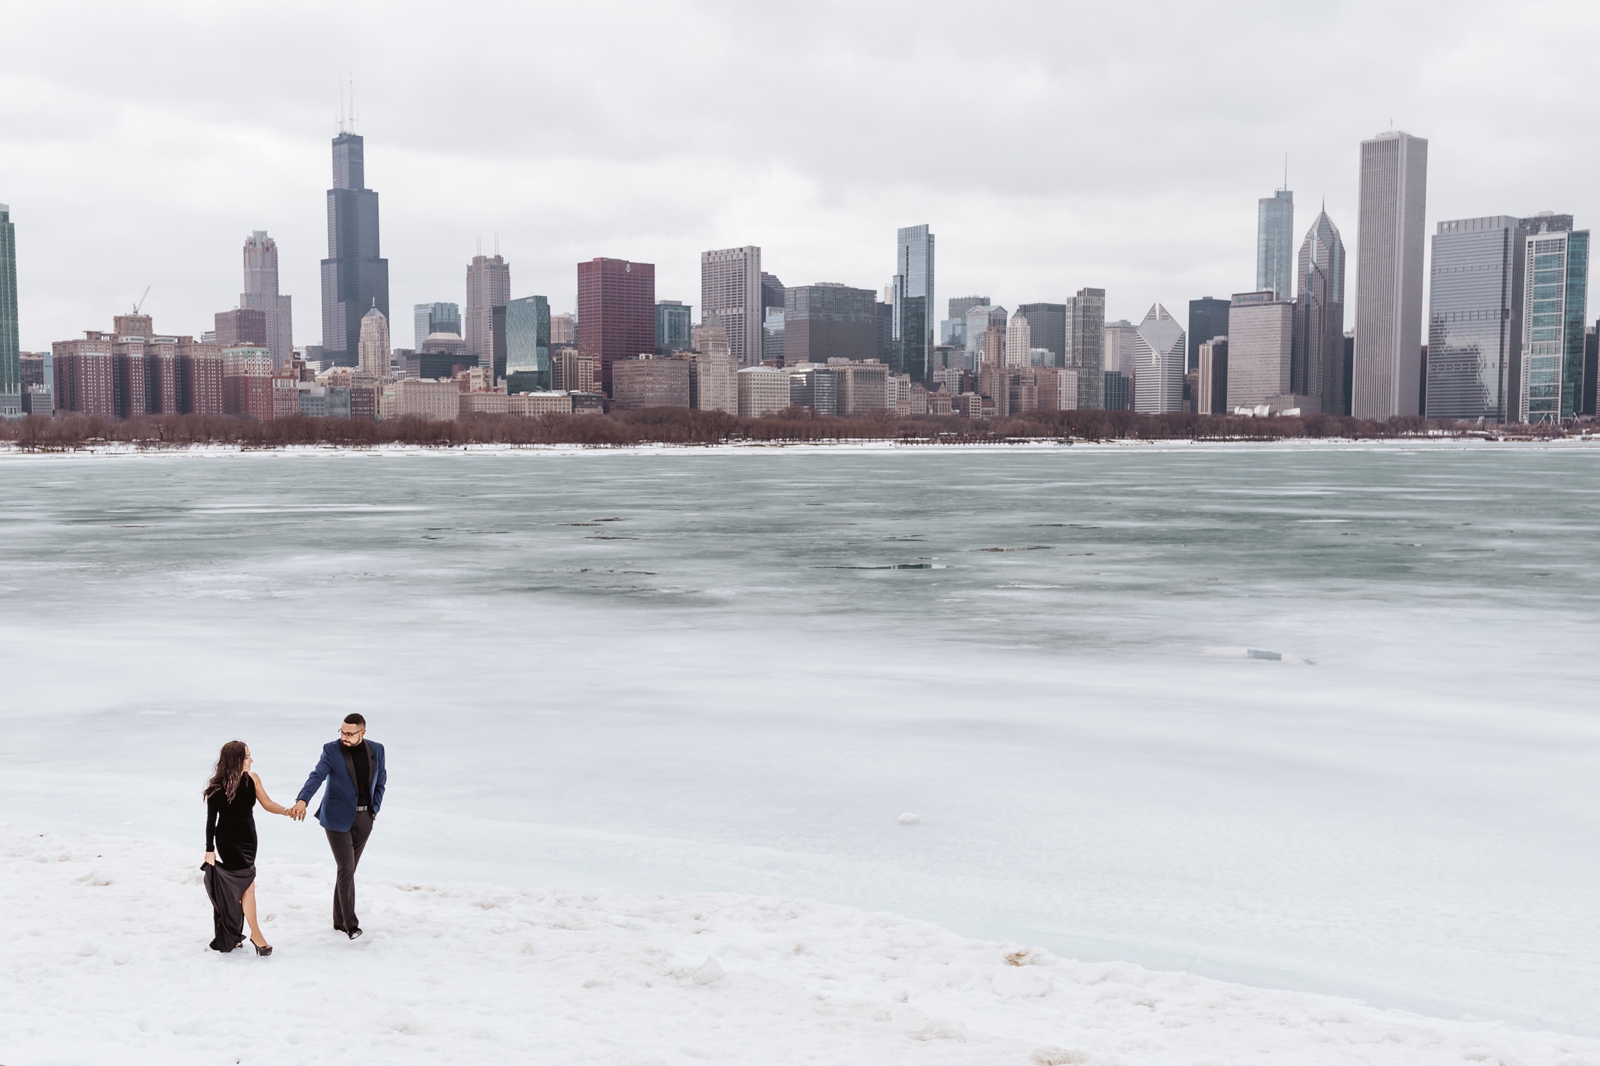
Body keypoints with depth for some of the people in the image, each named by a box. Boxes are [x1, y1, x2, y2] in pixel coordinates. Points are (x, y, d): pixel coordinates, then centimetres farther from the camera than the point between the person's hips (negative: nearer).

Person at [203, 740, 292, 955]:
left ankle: (230, 936, 19)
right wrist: (209, 850, -9)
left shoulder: (252, 779, -5)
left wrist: (286, 811, -20)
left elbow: (267, 803, -1)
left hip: (248, 840, 4)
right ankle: (256, 934, -3)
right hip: (228, 841, -4)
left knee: (236, 887, 8)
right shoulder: (217, 787, -14)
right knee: (247, 884, -10)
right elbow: (211, 819, -9)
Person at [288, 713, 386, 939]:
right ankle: (350, 923, 1)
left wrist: (374, 809, 4)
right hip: (338, 817, -3)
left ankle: (340, 920, 21)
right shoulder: (332, 750, -9)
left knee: (348, 869, 10)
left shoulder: (376, 750, 1)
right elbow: (317, 776, -23)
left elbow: (381, 782, 13)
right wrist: (302, 800, -39)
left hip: (364, 819, 3)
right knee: (346, 869, -8)